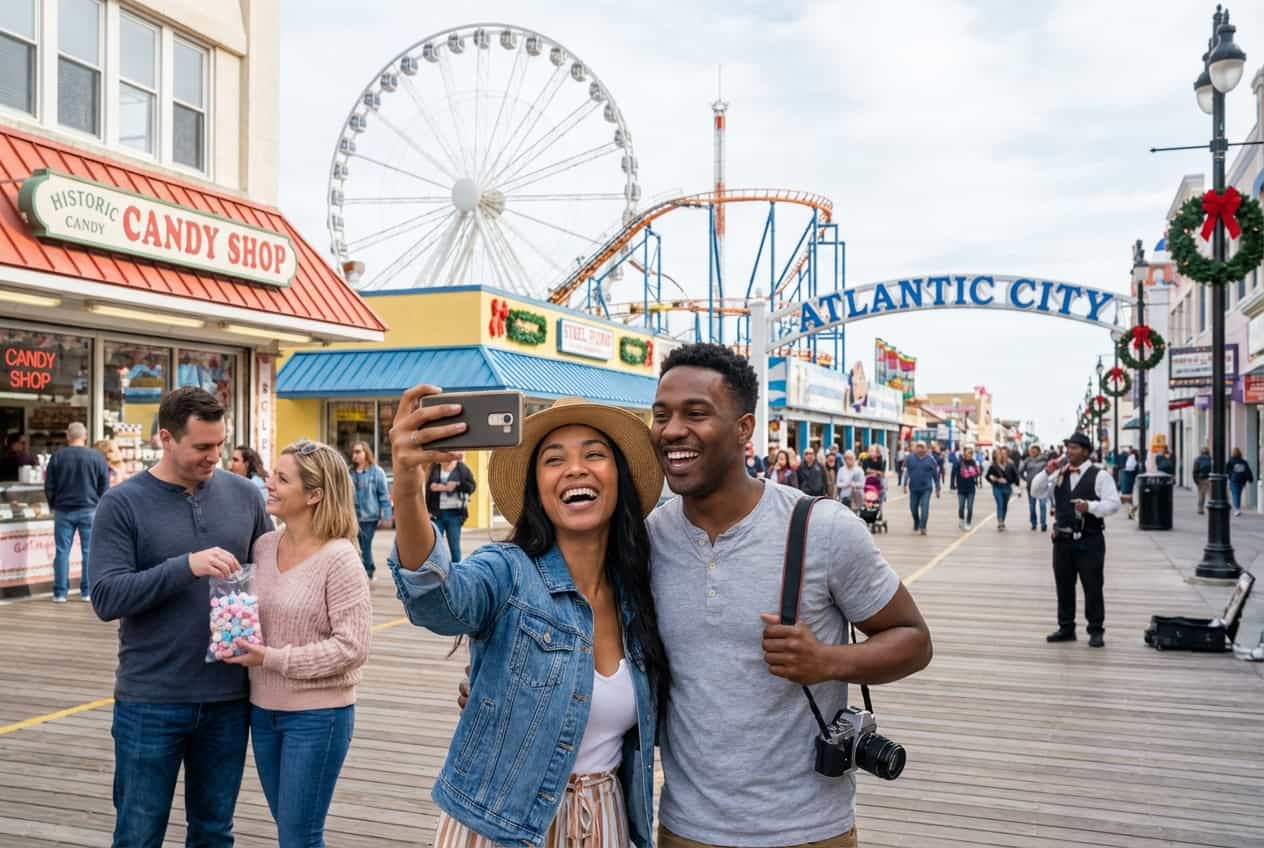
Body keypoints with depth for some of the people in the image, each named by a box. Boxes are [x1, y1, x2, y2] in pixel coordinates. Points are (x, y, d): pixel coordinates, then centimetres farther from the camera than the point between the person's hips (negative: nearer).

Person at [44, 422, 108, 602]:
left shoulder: (57, 457, -1)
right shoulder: (97, 457, -4)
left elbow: (49, 487, 2)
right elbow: (104, 487, -1)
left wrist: (53, 505, 18)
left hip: (63, 511, 1)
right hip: (89, 510, -1)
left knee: (62, 551, 6)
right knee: (89, 552, 5)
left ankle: (60, 593, 7)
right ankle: (87, 592, 5)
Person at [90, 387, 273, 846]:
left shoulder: (244, 494, 2)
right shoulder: (122, 503, -6)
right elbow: (106, 597, -13)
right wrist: (186, 566, -25)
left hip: (228, 695, 3)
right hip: (150, 700, -2)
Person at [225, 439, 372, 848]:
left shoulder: (338, 558, -18)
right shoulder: (264, 545, 1)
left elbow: (351, 647, -21)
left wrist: (273, 659, -20)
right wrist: (242, 643, -4)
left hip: (317, 716, -6)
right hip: (264, 709, 6)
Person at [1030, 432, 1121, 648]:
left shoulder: (1099, 476, -5)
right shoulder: (1059, 474, 11)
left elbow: (1113, 504, -10)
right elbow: (1037, 492, 11)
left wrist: (1090, 506, -25)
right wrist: (1047, 473, -3)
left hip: (1089, 541, -5)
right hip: (1062, 539, 5)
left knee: (1093, 587, 1)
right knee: (1063, 586, 11)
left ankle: (1096, 631, 10)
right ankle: (1066, 628, 21)